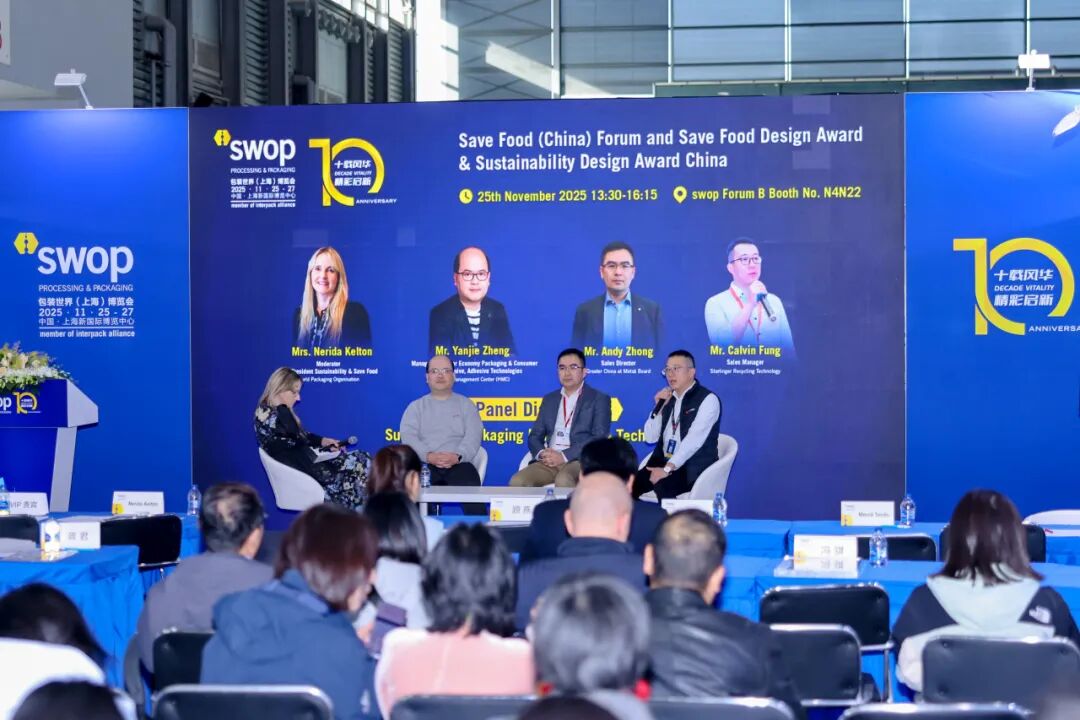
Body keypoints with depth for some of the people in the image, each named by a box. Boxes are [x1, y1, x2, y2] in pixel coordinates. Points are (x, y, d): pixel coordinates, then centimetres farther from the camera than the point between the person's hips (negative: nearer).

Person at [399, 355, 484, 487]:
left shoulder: (466, 404, 18)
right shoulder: (415, 407, 19)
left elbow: (473, 436, 4)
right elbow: (408, 436, 4)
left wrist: (458, 456, -17)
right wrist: (428, 456, -16)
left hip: (459, 465, 1)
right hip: (425, 465, 0)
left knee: (469, 486, -35)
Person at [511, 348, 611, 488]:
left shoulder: (599, 399, 6)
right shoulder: (549, 400, 23)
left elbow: (599, 438, -6)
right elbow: (535, 435, 19)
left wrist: (564, 456, -16)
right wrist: (542, 453, -7)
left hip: (580, 460, -5)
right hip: (550, 461, 5)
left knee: (563, 480, -40)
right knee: (517, 481, -25)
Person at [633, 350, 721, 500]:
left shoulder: (708, 399, -7)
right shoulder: (668, 399, 15)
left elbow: (694, 439, -19)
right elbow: (650, 437, 13)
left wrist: (668, 468, -28)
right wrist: (659, 407, -1)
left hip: (693, 467, -6)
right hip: (663, 462, 6)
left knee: (662, 485, -35)